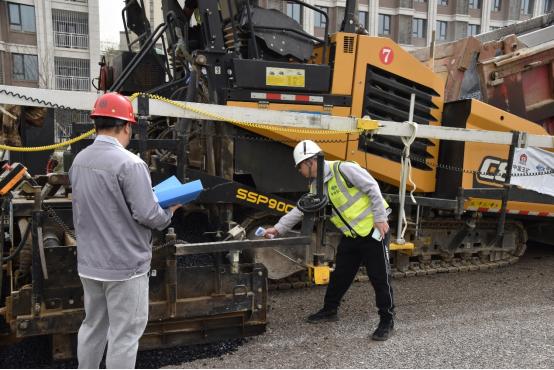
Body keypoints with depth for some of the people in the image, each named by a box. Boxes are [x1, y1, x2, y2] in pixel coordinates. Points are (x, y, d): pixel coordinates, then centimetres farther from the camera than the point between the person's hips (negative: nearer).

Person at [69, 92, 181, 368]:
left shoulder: (79, 160, 5)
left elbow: (94, 207, 12)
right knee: (124, 333, 5)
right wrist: (169, 211, -3)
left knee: (93, 325, 23)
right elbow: (147, 215, -21)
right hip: (124, 265, -8)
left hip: (89, 262, 8)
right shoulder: (129, 163, -21)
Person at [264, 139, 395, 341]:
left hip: (372, 230, -7)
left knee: (380, 277, 1)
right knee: (340, 275, 16)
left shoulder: (343, 168, -18)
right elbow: (300, 210, 9)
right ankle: (329, 310, 33)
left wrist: (380, 218, -17)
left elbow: (372, 188, -17)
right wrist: (278, 228, 7)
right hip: (350, 235, 8)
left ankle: (387, 321, 15)